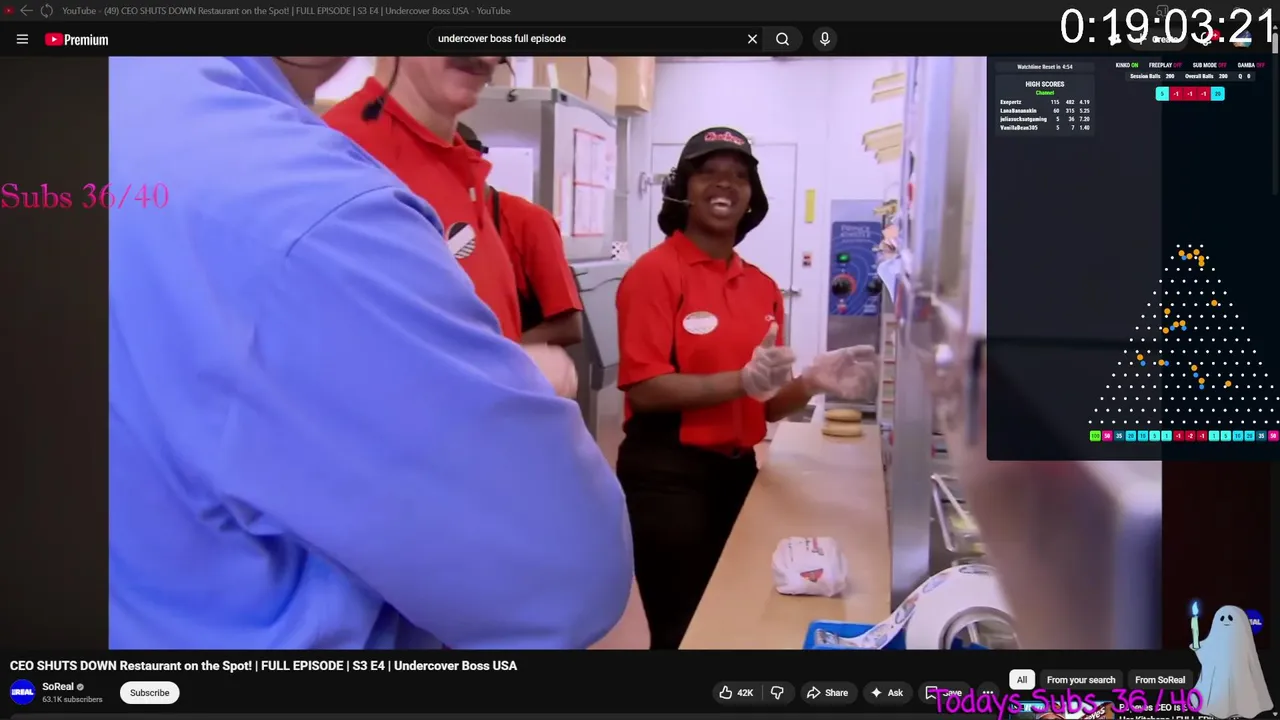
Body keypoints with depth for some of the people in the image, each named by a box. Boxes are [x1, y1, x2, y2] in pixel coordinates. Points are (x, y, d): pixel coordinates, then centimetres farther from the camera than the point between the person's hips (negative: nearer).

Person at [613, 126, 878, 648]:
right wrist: (744, 380, -24)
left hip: (737, 471, 7)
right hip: (666, 473, -6)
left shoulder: (763, 287, 8)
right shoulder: (655, 271, -9)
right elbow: (645, 389, -16)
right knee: (680, 629, 1)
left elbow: (767, 406, 12)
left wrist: (813, 381, -8)